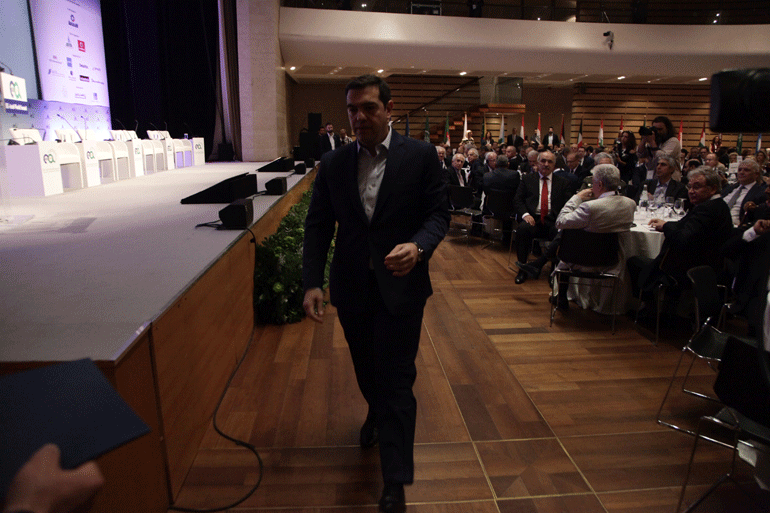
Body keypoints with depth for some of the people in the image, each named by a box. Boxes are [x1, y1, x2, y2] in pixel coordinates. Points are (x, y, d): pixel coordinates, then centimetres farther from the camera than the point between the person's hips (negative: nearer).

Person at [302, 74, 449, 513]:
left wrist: (418, 246, -26)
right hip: (351, 287, 4)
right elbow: (318, 226, 2)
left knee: (397, 378, 2)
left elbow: (439, 213, -4)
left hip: (400, 285, -3)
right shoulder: (333, 164, 2)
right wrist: (312, 282, -8)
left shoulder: (420, 155, -5)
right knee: (366, 367, 22)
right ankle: (376, 413, 56)